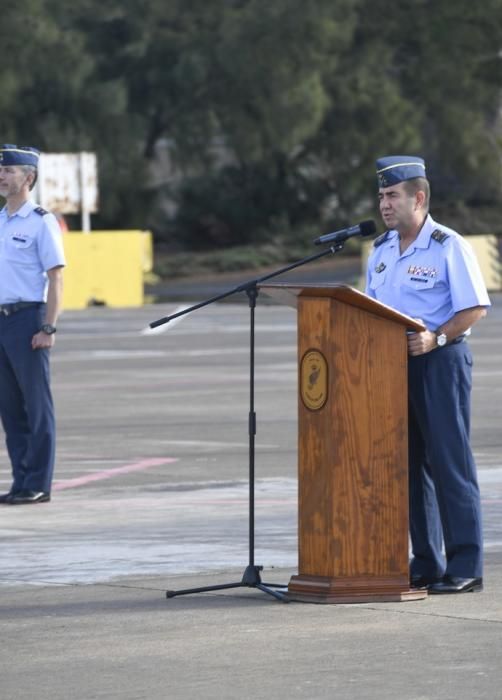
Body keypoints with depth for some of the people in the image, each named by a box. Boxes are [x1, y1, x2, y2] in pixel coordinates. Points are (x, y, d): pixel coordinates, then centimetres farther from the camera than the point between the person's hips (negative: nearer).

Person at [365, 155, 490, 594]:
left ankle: (465, 567, -7)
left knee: (449, 461, -8)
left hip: (439, 360, -7)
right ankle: (426, 564, 13)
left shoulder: (449, 247, -7)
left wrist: (436, 337, -21)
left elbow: (475, 308, -11)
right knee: (409, 463, 7)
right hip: (392, 363, 7)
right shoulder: (381, 251, 15)